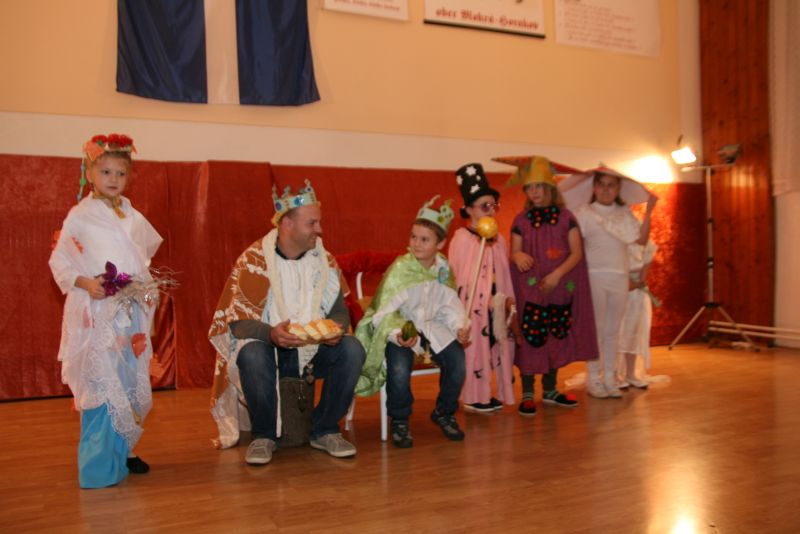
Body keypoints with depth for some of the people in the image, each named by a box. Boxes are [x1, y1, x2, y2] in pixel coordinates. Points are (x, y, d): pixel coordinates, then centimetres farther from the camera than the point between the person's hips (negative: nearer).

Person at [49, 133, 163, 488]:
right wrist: (84, 282, -16)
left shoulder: (133, 217, 11)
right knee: (100, 384, -5)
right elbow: (59, 261, -1)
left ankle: (121, 451, 25)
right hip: (95, 315, -5)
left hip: (131, 314, 5)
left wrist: (145, 287, 4)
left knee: (130, 383, 10)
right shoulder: (79, 216, -2)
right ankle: (99, 464, 6)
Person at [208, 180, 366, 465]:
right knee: (252, 354, -36)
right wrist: (270, 333, -34)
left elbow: (340, 310, 4)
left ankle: (324, 430, -5)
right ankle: (264, 435, -11)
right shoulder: (253, 260, -10)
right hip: (268, 346, -3)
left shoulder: (325, 260, 2)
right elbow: (237, 321, -13)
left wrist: (337, 328, -20)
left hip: (313, 349, 3)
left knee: (352, 350, -23)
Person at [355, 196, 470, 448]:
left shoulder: (443, 269, 0)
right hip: (400, 327, -4)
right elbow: (385, 311, -18)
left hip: (432, 325, 5)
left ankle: (444, 413, 13)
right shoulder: (400, 269, -16)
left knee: (456, 359, -16)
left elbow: (450, 306, 9)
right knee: (399, 368, -29)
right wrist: (398, 334, -35)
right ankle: (399, 422, 0)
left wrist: (459, 327, -8)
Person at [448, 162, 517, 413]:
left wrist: (509, 300, 6)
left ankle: (488, 394, 25)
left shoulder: (498, 239, 7)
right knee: (476, 347, 2)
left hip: (496, 304, 7)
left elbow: (503, 275, 11)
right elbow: (458, 277, -12)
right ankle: (474, 397, 15)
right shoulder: (462, 238, -12)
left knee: (497, 345, 11)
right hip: (473, 304, -7)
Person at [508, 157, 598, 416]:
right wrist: (518, 256, -23)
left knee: (556, 338, 9)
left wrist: (557, 274, -15)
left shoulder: (566, 217, 2)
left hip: (560, 288, 2)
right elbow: (514, 252, 2)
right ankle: (527, 395, 6)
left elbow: (577, 252, -2)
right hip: (529, 289, -1)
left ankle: (550, 390, 25)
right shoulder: (521, 220, 2)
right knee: (530, 339, -4)